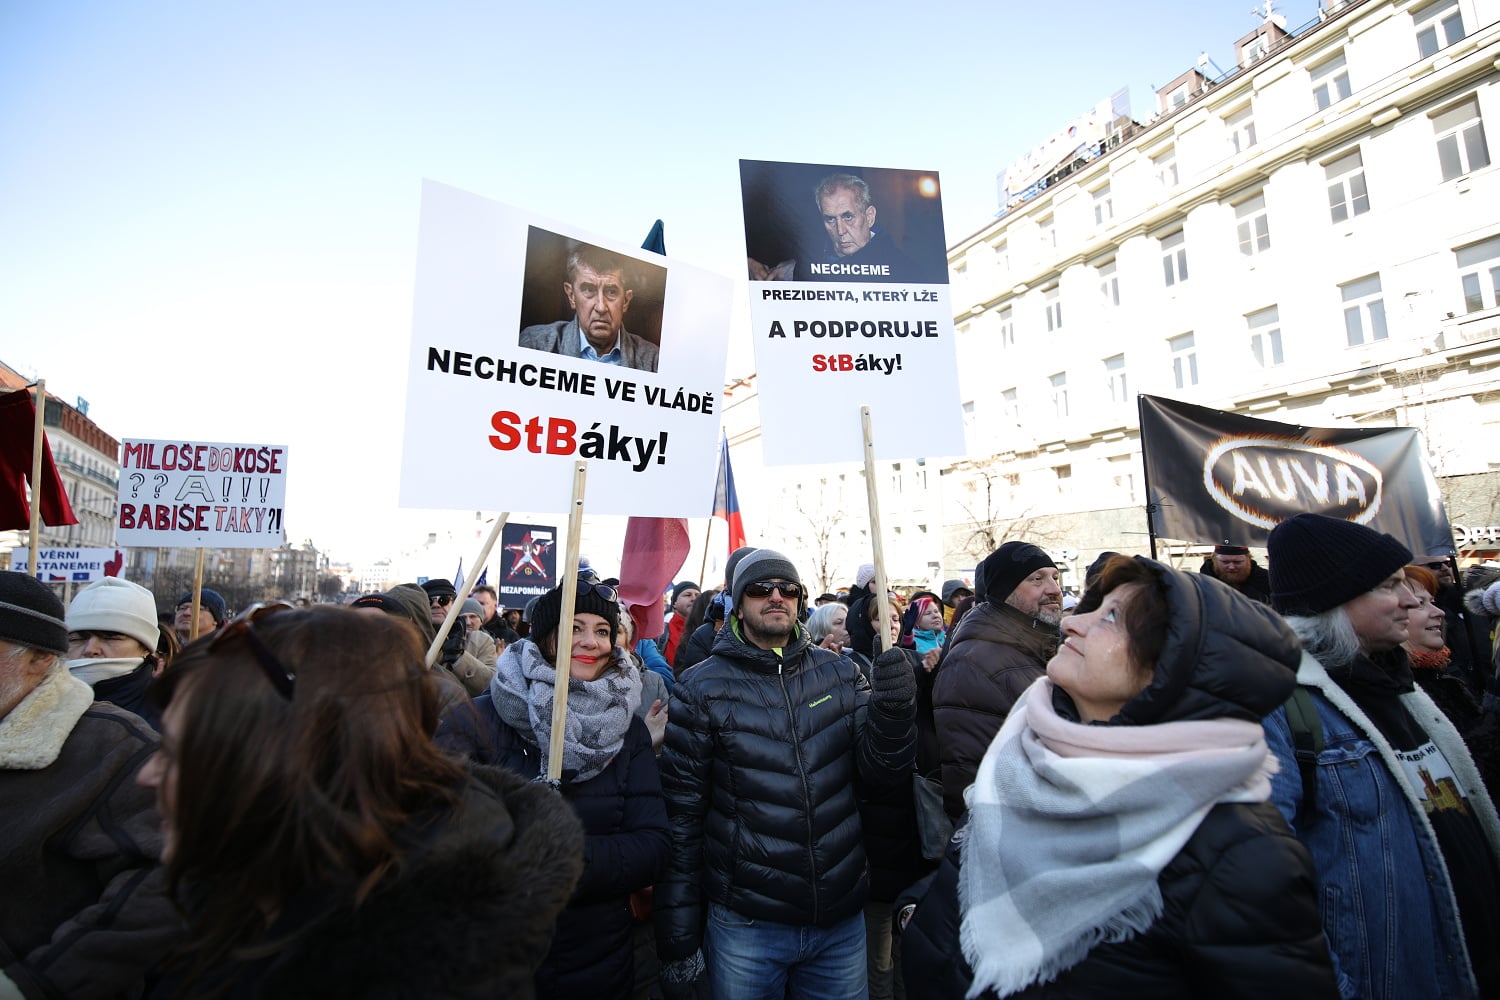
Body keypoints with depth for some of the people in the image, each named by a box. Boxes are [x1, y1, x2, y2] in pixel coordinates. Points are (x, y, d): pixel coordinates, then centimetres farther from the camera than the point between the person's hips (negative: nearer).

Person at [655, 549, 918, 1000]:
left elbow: (882, 771, -3)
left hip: (842, 918, 3)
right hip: (745, 924, -2)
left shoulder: (838, 673, 0)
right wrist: (678, 939, -4)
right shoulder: (702, 688, -8)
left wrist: (894, 707, -23)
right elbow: (681, 815, -6)